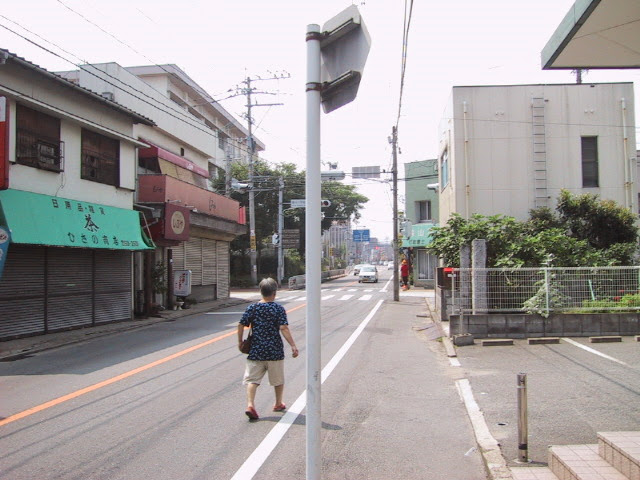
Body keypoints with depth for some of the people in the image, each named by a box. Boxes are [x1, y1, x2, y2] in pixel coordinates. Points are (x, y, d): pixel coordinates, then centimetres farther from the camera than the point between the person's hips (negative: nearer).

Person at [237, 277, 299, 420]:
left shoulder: (252, 308, 1)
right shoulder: (278, 309, -7)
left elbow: (241, 325, 0)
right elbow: (284, 329, -15)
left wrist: (240, 341, 13)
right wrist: (293, 346, -14)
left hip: (256, 351, 1)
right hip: (275, 351, -1)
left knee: (252, 379, 2)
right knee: (278, 379, 18)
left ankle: (250, 404, -16)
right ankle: (278, 404, 32)